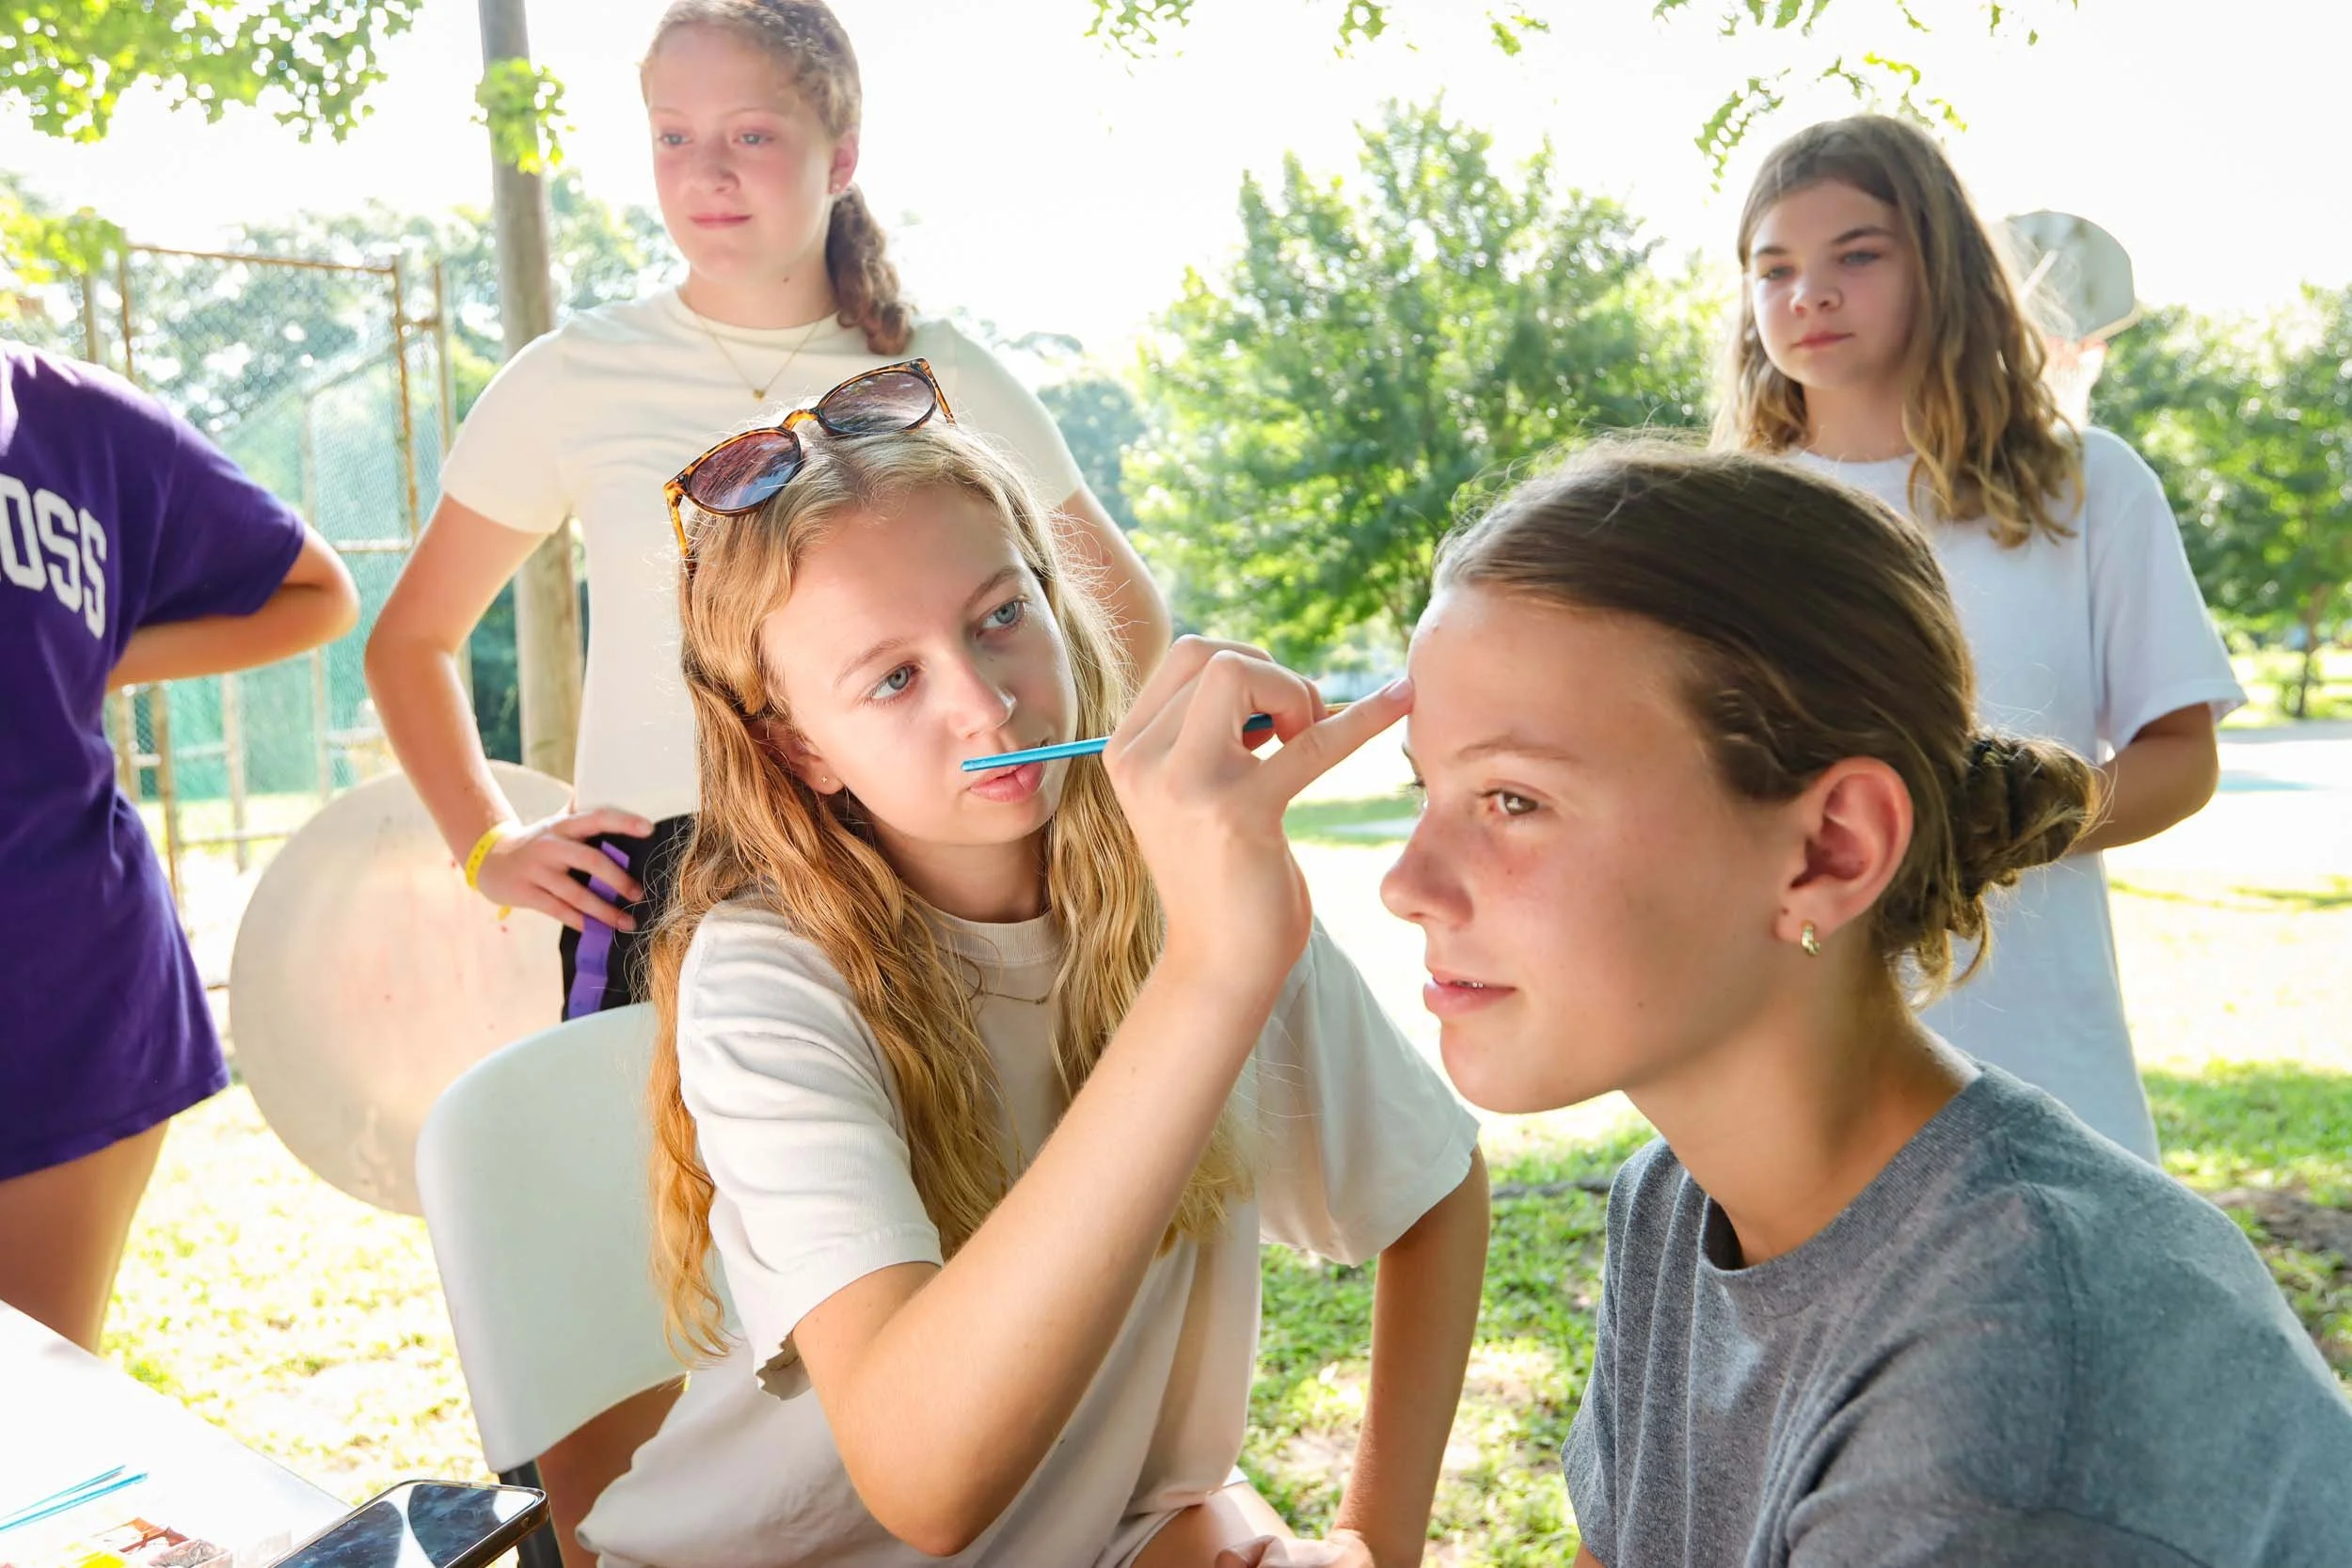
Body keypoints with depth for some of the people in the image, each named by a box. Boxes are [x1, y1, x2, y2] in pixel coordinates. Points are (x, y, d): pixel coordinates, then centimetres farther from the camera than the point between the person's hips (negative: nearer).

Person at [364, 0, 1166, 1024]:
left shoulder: (939, 380, 3)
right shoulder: (575, 380, 2)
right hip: (649, 895, 0)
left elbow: (1128, 613, 14)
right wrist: (488, 844, 1)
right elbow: (409, 641, 12)